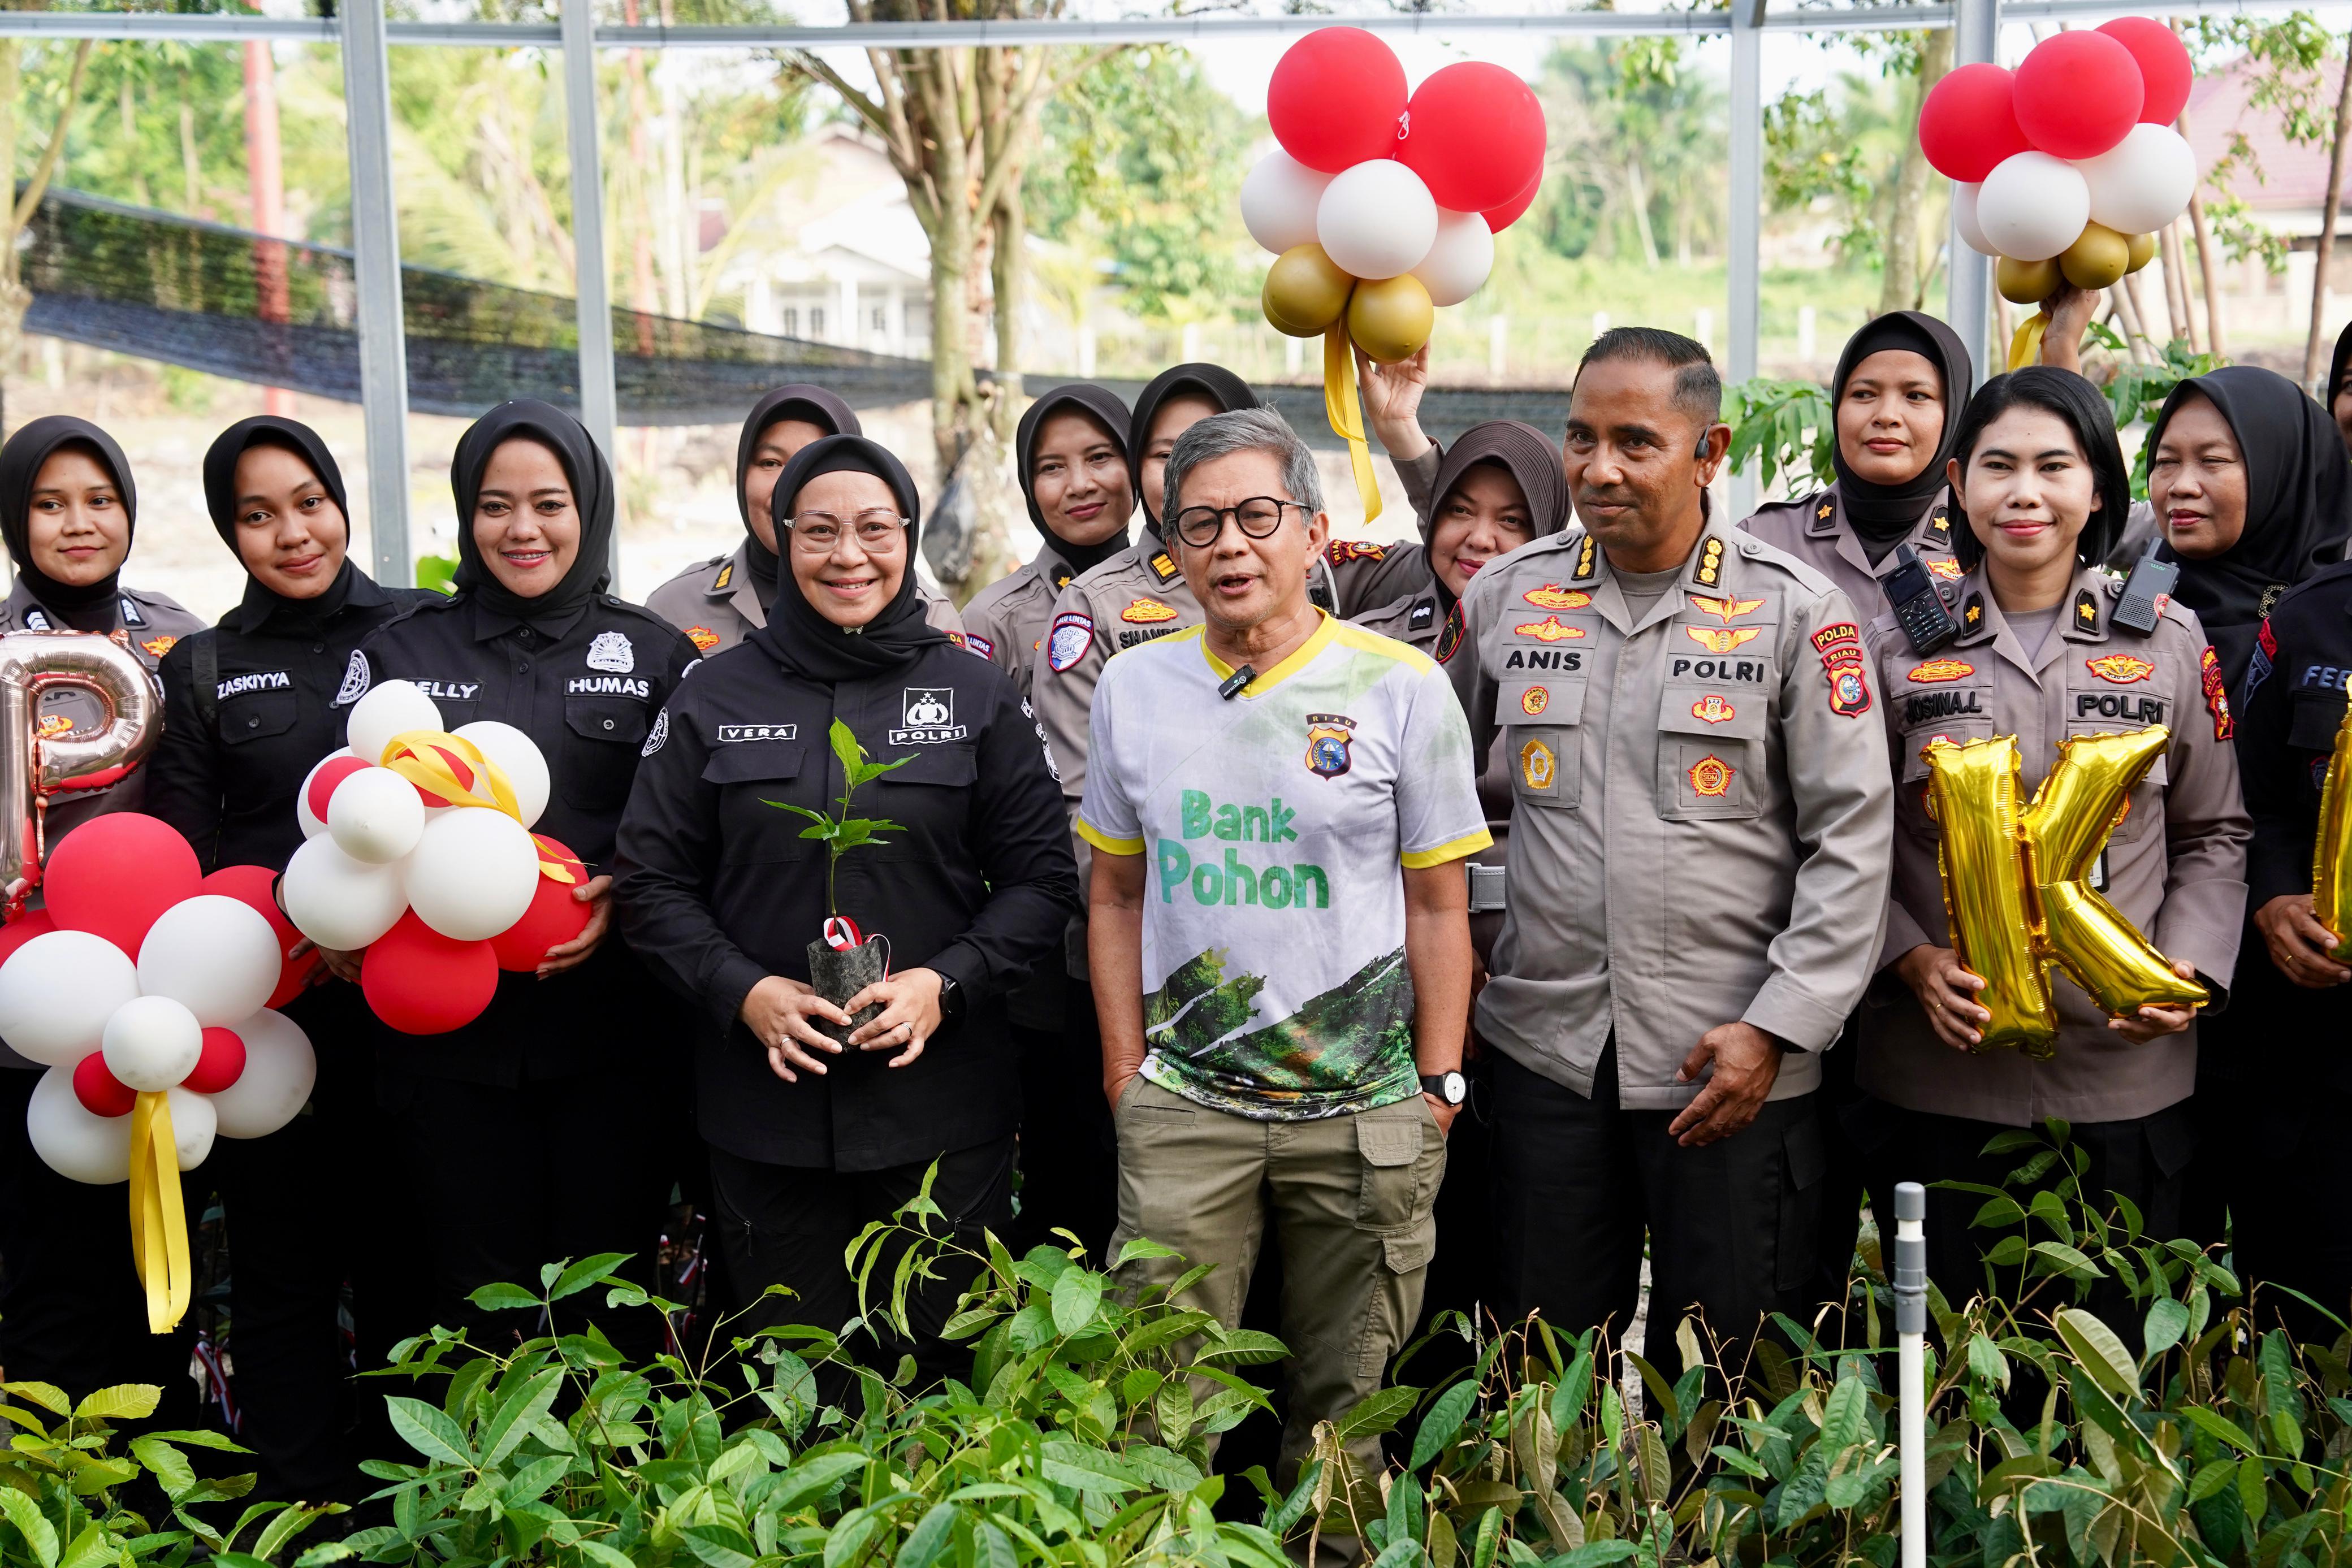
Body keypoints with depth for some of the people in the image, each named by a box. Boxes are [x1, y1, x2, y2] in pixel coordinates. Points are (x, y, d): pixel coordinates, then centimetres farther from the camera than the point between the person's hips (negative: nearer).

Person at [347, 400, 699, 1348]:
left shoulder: (655, 654, 9)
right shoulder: (399, 652, 11)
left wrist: (625, 893, -12)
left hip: (611, 1035, 0)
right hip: (449, 1038, 1)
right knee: (476, 1305, 4)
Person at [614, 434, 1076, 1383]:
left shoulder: (976, 694, 4)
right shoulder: (716, 699, 6)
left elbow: (1042, 878, 4)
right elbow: (653, 883, 6)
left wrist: (945, 983, -11)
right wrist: (742, 990, -10)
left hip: (944, 1110, 0)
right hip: (766, 1112, 1)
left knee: (946, 1375, 6)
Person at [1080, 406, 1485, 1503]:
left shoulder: (1401, 689, -3)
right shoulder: (1133, 687, 5)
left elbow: (1435, 908, 1)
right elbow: (1116, 896, 12)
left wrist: (1439, 1086, -1)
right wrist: (1126, 1074, 7)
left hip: (1364, 1118, -1)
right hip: (1183, 1112, 2)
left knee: (1343, 1410, 9)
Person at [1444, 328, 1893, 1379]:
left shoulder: (1795, 611, -4)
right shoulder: (1506, 597, 6)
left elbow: (1852, 837, -5)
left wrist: (1774, 1028, -11)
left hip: (1733, 1058, -3)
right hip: (1545, 1047, 3)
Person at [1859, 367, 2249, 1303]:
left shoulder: (2168, 640, 6)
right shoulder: (1899, 644, 3)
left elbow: (2215, 835, 11)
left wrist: (2190, 969, -5)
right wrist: (1911, 959, -11)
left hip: (2126, 1078, 1)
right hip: (1935, 1077, 0)